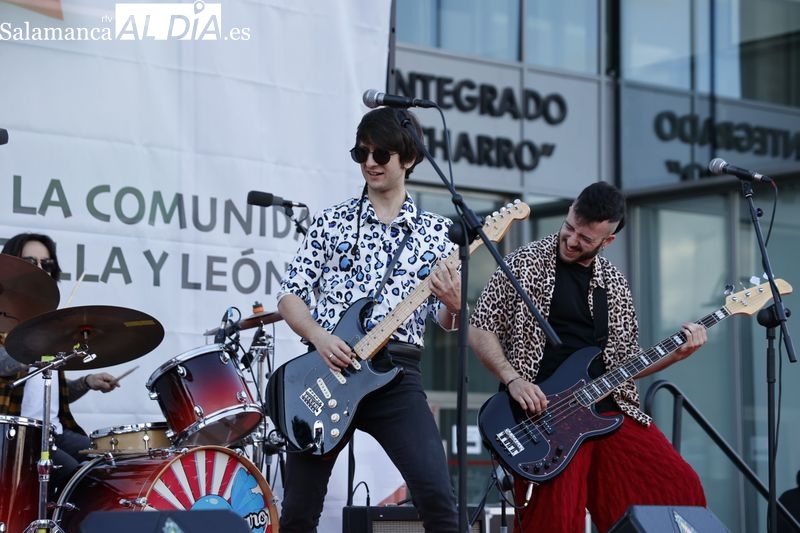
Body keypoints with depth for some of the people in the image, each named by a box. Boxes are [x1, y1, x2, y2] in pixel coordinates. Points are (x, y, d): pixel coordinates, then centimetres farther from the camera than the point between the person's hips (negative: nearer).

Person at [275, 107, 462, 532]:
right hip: (325, 368, 1)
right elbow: (288, 296, 6)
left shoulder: (437, 233, 10)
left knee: (438, 498, -16)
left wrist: (453, 305, -15)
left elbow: (446, 321, 9)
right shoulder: (331, 221, 9)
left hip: (396, 373, -1)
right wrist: (319, 336, -13)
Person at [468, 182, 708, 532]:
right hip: (543, 412, -4)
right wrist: (513, 379, -13)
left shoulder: (615, 285, 15)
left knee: (679, 488, -5)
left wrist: (676, 353, 4)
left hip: (608, 410, 5)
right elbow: (478, 328, 1)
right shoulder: (526, 263, 2)